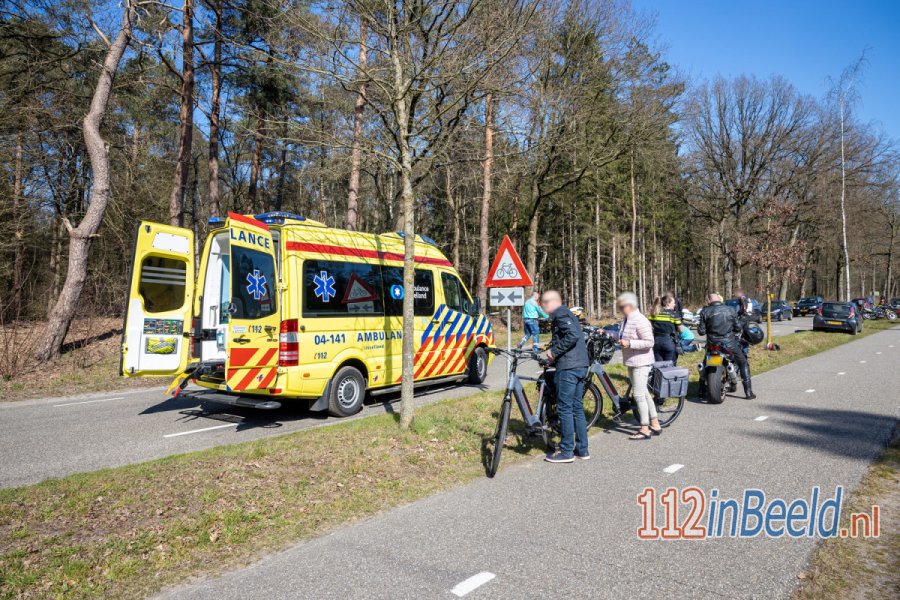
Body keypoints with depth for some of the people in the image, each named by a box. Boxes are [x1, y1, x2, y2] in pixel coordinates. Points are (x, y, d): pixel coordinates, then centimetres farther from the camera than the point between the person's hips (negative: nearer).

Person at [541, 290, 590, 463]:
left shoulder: (560, 314, -8)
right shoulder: (568, 314, 22)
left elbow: (572, 335, -22)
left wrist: (554, 352, -14)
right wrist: (553, 347, 12)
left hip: (568, 367, -10)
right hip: (581, 366, 10)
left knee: (565, 408, -3)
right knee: (577, 408, 13)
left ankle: (566, 451, 3)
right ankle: (582, 449, 19)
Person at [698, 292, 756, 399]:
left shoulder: (705, 311, -4)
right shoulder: (730, 310, 0)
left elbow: (701, 331, -5)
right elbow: (738, 327, 2)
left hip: (712, 343, 1)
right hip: (729, 342, -1)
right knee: (743, 363, 15)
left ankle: (702, 391, 19)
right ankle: (748, 392, 10)